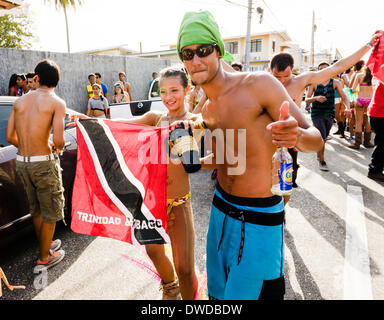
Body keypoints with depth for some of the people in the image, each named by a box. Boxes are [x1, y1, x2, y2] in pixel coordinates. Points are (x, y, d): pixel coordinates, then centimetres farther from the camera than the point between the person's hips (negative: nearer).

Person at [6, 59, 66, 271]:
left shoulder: (20, 101, 8)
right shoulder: (56, 102, -9)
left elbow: (10, 137, 7)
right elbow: (58, 140, -20)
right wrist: (57, 148, 2)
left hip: (21, 162, 6)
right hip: (43, 163, -6)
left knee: (36, 208, 23)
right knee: (51, 211, 11)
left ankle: (46, 244, 42)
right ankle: (44, 258, 24)